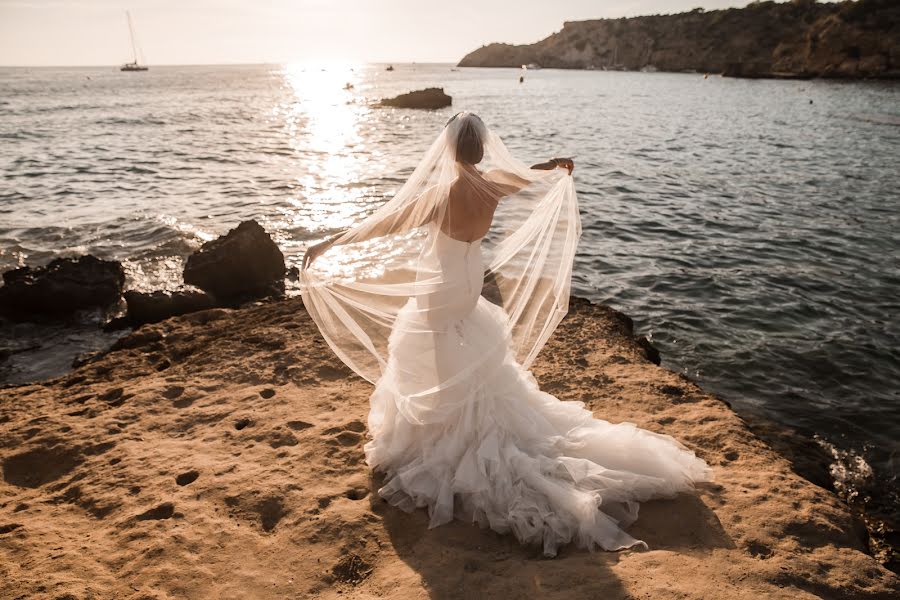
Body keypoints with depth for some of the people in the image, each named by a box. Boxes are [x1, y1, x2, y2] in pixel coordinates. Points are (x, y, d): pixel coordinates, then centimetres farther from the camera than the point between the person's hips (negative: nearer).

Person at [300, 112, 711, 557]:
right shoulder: (493, 184, -6)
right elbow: (528, 173, 17)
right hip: (471, 286, 7)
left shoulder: (442, 192, -25)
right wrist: (557, 167, 41)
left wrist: (328, 244, -14)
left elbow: (383, 223, -22)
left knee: (438, 375, 8)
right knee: (479, 371, 23)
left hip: (438, 295, -7)